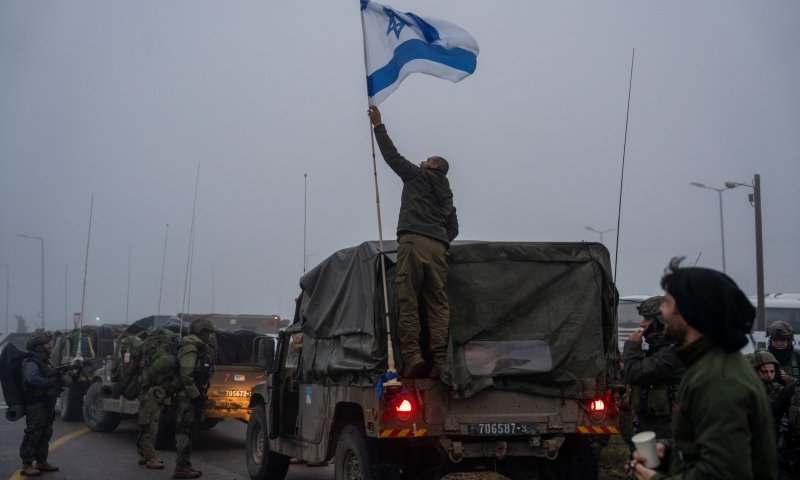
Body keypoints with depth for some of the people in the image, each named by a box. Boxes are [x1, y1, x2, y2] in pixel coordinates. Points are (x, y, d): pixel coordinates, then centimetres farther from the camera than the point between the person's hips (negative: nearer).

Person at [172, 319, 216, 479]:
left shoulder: (201, 348, 18)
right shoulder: (190, 348, -14)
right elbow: (186, 375, -22)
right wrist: (196, 395, -20)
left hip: (194, 396, 10)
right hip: (187, 397, -10)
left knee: (188, 431, 14)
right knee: (185, 431, -9)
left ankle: (185, 465, 20)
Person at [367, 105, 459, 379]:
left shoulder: (417, 176, 18)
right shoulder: (446, 193, 31)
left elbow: (392, 155, 20)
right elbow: (453, 228, 24)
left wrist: (378, 125, 27)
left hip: (413, 241, -5)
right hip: (438, 247, 5)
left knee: (408, 301, -12)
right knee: (438, 303, -2)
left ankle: (412, 357, -25)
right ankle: (441, 360, -15)